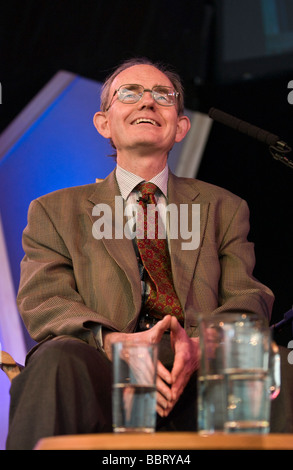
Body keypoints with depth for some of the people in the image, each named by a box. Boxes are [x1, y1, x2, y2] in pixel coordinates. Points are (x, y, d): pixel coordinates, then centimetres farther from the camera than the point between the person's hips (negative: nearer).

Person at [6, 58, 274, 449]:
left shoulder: (223, 209, 25)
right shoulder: (54, 212, 21)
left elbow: (246, 301, 11)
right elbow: (43, 301, 4)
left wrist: (199, 345, -16)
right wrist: (114, 343, -20)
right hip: (103, 381, 0)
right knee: (59, 358, -38)